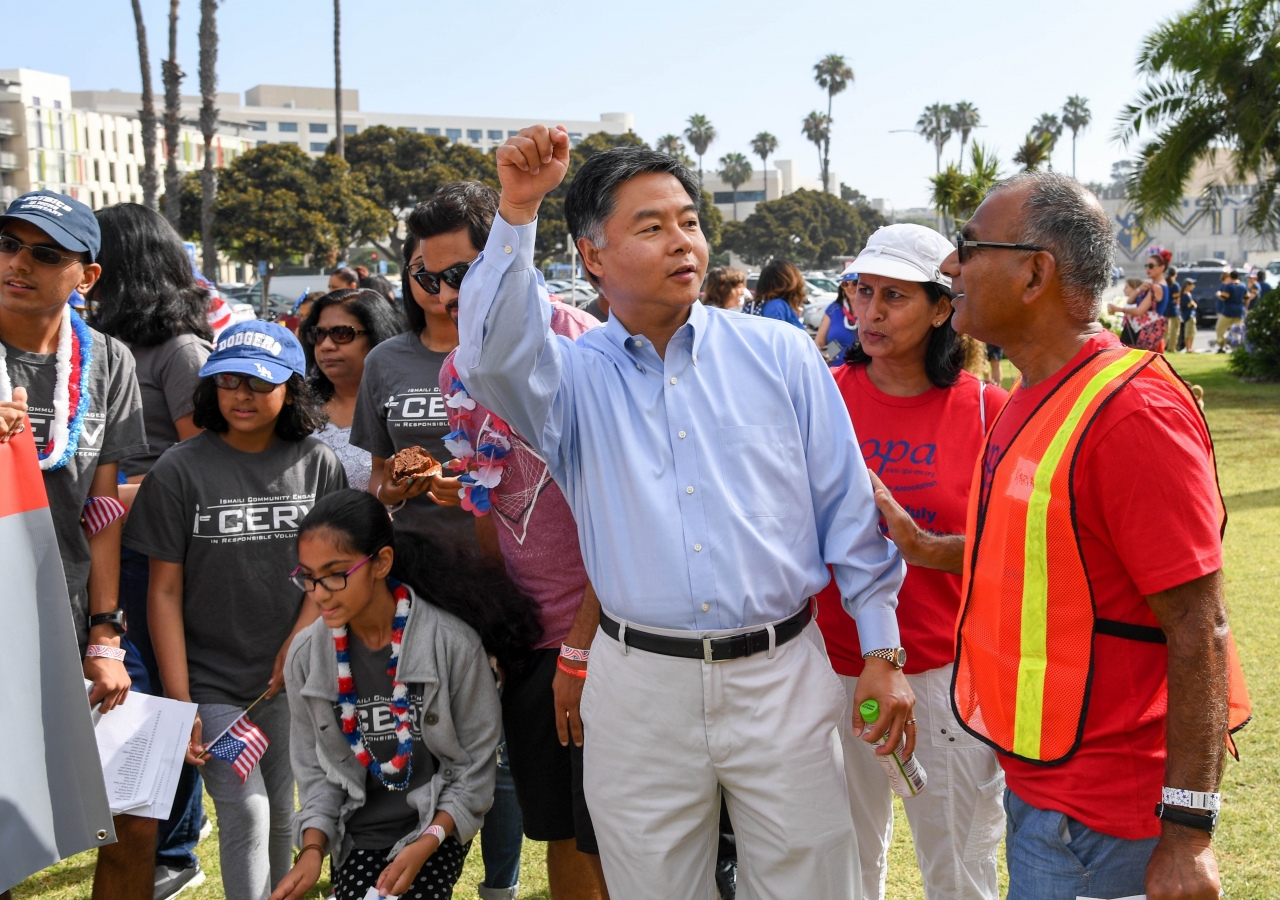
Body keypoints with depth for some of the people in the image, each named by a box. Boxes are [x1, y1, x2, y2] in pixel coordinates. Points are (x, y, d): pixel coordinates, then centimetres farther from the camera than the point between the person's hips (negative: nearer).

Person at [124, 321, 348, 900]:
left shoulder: (319, 465, -1)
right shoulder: (180, 470, -7)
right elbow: (165, 591, -6)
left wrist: (297, 646, -8)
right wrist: (179, 702, -9)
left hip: (293, 680, 2)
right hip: (212, 682, -2)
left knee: (284, 813, 11)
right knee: (245, 814, -9)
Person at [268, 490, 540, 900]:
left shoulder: (452, 643, -16)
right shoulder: (306, 656, -5)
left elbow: (476, 761, -8)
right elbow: (314, 768, 5)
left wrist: (425, 845, -17)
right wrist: (312, 850, -10)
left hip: (436, 829, -2)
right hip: (356, 836, 3)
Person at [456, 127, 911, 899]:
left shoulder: (782, 355, 2)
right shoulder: (576, 374, 2)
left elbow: (847, 508, 4)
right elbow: (492, 358, -21)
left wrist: (883, 649, 2)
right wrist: (517, 214, -28)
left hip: (782, 674, 0)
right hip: (641, 686, 0)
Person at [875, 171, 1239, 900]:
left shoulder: (1131, 412, -22)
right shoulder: (1038, 399, 9)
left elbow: (1199, 628, -23)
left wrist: (1188, 829, -23)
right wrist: (930, 551, 10)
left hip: (1096, 814, -9)